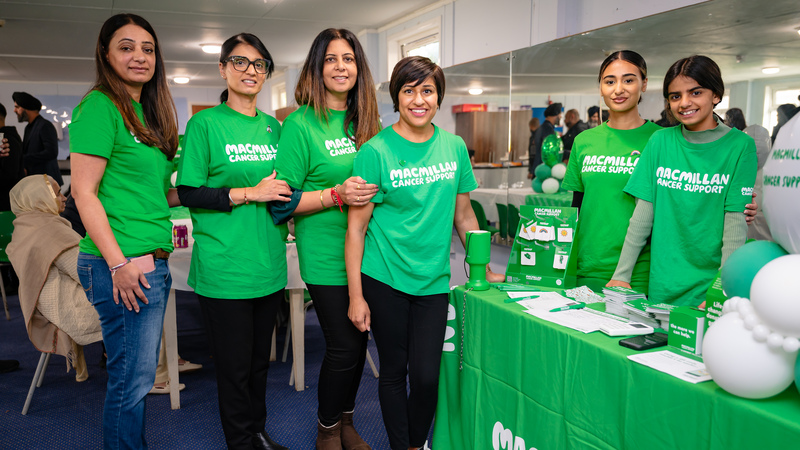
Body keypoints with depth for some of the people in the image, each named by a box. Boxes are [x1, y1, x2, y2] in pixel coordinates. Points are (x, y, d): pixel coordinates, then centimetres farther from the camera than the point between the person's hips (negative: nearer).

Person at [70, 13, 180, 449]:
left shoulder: (146, 111, 16)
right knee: (132, 376, 1)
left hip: (154, 261, 9)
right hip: (122, 264, -9)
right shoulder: (100, 107, -9)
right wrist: (119, 264, -18)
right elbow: (84, 192, -13)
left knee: (139, 372, 17)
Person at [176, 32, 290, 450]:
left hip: (269, 265, 6)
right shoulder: (205, 123, -5)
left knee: (260, 358, 17)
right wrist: (250, 193, -16)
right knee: (234, 365, 5)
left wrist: (284, 193, 2)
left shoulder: (272, 126, 12)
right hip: (224, 269, -5)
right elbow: (188, 193, -10)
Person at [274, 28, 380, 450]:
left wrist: (378, 192, -2)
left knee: (358, 339, 13)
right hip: (326, 254, -5)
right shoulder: (300, 124, -8)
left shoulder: (368, 122, 9)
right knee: (344, 345, -1)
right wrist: (336, 195, -21)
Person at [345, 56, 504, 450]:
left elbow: (463, 215, 13)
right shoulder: (375, 152, -8)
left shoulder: (454, 147, 4)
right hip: (385, 279, -2)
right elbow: (356, 227, -6)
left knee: (426, 376, 3)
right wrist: (356, 295, -8)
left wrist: (484, 269, 13)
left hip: (433, 280, 3)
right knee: (393, 371, 9)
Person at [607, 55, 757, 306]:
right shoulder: (660, 142, 3)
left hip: (710, 285, -2)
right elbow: (643, 215, 1)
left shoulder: (740, 146, -4)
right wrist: (621, 275, -3)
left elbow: (736, 225, -10)